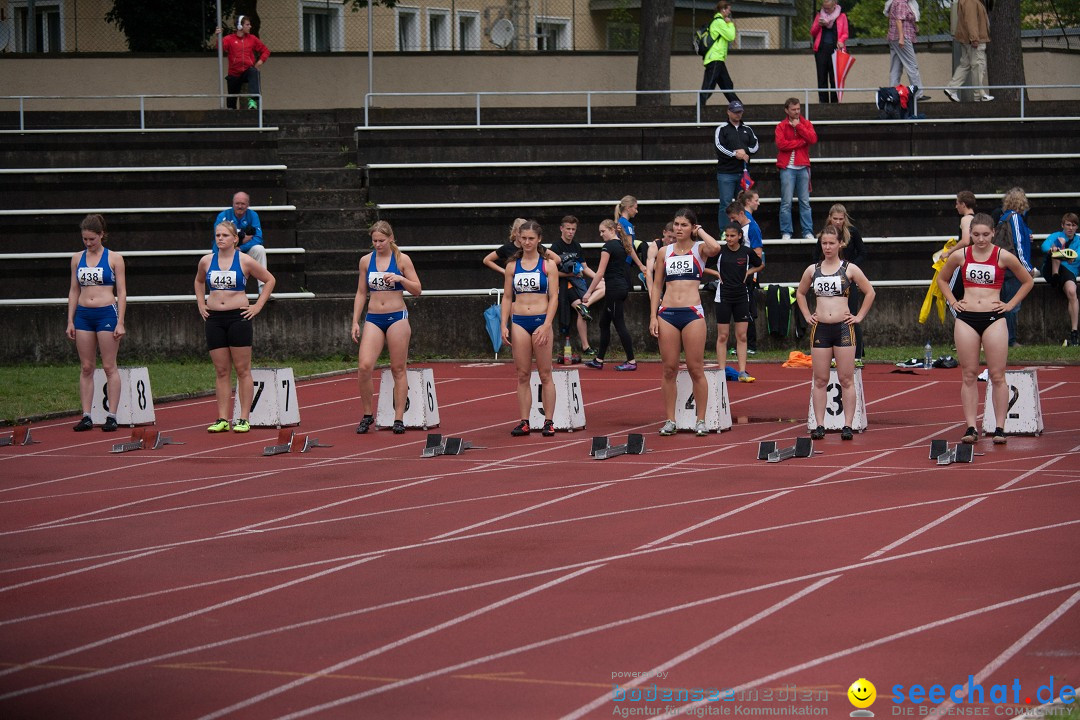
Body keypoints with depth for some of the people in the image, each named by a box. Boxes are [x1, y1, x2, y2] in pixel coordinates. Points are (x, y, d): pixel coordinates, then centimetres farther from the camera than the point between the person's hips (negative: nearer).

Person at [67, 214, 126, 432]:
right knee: (86, 368, 4)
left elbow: (121, 292, -2)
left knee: (109, 367, -2)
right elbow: (74, 291, 13)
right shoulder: (77, 259, 9)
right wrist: (70, 321, 6)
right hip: (83, 314, 4)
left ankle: (112, 416, 0)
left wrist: (120, 322, -8)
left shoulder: (114, 258, -1)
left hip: (107, 313, -4)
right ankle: (86, 416, 5)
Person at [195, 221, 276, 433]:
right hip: (214, 319, 3)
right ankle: (222, 419, 5)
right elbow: (199, 282, 27)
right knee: (221, 372, 4)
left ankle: (244, 419, 0)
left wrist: (258, 306, -1)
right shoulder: (206, 261, 7)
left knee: (243, 370, -2)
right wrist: (201, 303, 14)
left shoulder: (244, 261, -3)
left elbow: (269, 280, 6)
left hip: (238, 318, -3)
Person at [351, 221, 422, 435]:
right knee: (364, 367, -12)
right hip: (373, 319, 2)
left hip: (397, 318, -2)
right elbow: (361, 293, 12)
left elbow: (417, 290, 1)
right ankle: (367, 415, 2)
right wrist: (355, 322, 6)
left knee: (398, 369, 1)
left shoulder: (402, 259, 0)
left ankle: (398, 418, 6)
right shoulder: (366, 261, 7)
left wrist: (400, 278, -17)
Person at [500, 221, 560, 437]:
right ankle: (524, 422, 6)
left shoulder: (547, 265, 1)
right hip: (519, 321, 3)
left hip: (541, 321, -3)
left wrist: (546, 326, -13)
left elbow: (553, 297, -3)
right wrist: (504, 325, 2)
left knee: (545, 374, 0)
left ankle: (548, 421, 3)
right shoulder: (512, 266, 9)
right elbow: (507, 297, 11)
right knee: (522, 375, 3)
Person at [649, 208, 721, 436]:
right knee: (669, 370, 3)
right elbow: (656, 286, 14)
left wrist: (700, 231, -5)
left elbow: (715, 248, -22)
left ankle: (701, 420, 4)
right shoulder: (665, 252, 12)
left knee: (696, 369, -2)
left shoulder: (699, 249, 3)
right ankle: (670, 420, 8)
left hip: (692, 313, -3)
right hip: (667, 313, 3)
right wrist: (653, 317, 5)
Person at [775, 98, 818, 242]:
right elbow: (781, 144, -11)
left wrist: (798, 126, -9)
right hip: (787, 168, -2)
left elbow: (813, 139, -6)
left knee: (805, 202, 4)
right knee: (786, 203, -3)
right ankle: (786, 233, 0)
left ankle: (808, 232, 6)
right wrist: (801, 142, -8)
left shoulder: (806, 124, 11)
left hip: (803, 167, 2)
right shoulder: (781, 126, 4)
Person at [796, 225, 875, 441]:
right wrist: (807, 315, 12)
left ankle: (847, 425, -2)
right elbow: (800, 293, 24)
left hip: (843, 327, -2)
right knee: (820, 380, 2)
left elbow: (869, 292, 6)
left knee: (846, 380, -2)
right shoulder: (812, 270, 9)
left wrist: (860, 316, 1)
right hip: (820, 329, 3)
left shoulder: (849, 269, 1)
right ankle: (819, 425, 4)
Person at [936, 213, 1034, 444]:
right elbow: (941, 279, 21)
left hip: (993, 319, -2)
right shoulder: (960, 256, 4)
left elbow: (1027, 281, 12)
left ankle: (999, 427, 1)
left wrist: (1011, 304, 3)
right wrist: (952, 301, 9)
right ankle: (971, 428, 3)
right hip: (966, 319, 2)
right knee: (969, 375, 2)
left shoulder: (1004, 257, -1)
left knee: (997, 375, -2)